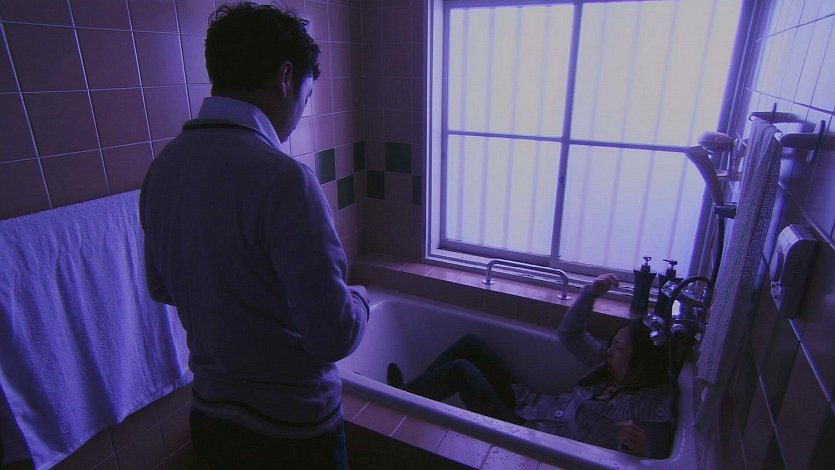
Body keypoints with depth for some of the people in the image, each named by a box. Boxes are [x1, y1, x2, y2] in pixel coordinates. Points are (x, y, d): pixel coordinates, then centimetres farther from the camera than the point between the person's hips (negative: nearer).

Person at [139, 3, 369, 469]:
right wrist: (359, 298, -6)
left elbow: (161, 287, 9)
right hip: (288, 432, -6)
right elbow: (335, 337, -27)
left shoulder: (162, 167, -5)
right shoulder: (281, 178, -30)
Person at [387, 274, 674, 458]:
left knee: (460, 370, -17)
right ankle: (413, 391, 9)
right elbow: (569, 334, 10)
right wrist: (591, 293, -3)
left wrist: (634, 449, -44)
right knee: (471, 344, -1)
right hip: (528, 404, 8)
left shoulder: (653, 412, -15)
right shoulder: (612, 368, 4)